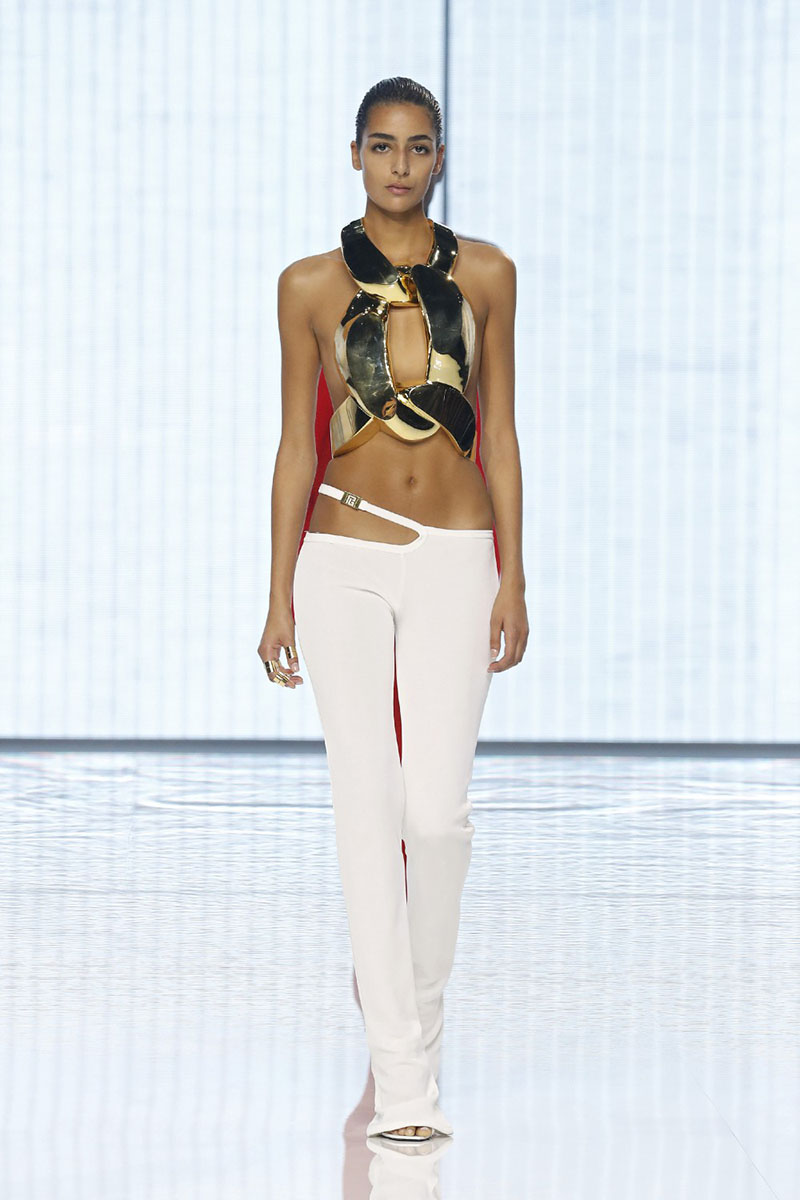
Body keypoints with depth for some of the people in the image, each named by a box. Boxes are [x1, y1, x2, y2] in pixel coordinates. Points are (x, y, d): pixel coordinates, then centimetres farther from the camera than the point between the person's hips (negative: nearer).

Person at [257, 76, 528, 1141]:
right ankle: (405, 1082, -4)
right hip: (344, 561, 0)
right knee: (369, 807, -7)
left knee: (438, 810, -9)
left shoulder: (484, 275, 6)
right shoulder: (311, 286, 4)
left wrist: (512, 579, 1)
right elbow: (296, 447, 5)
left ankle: (417, 1004, 21)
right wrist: (280, 597, 1)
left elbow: (498, 435, 7)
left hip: (455, 559, 1)